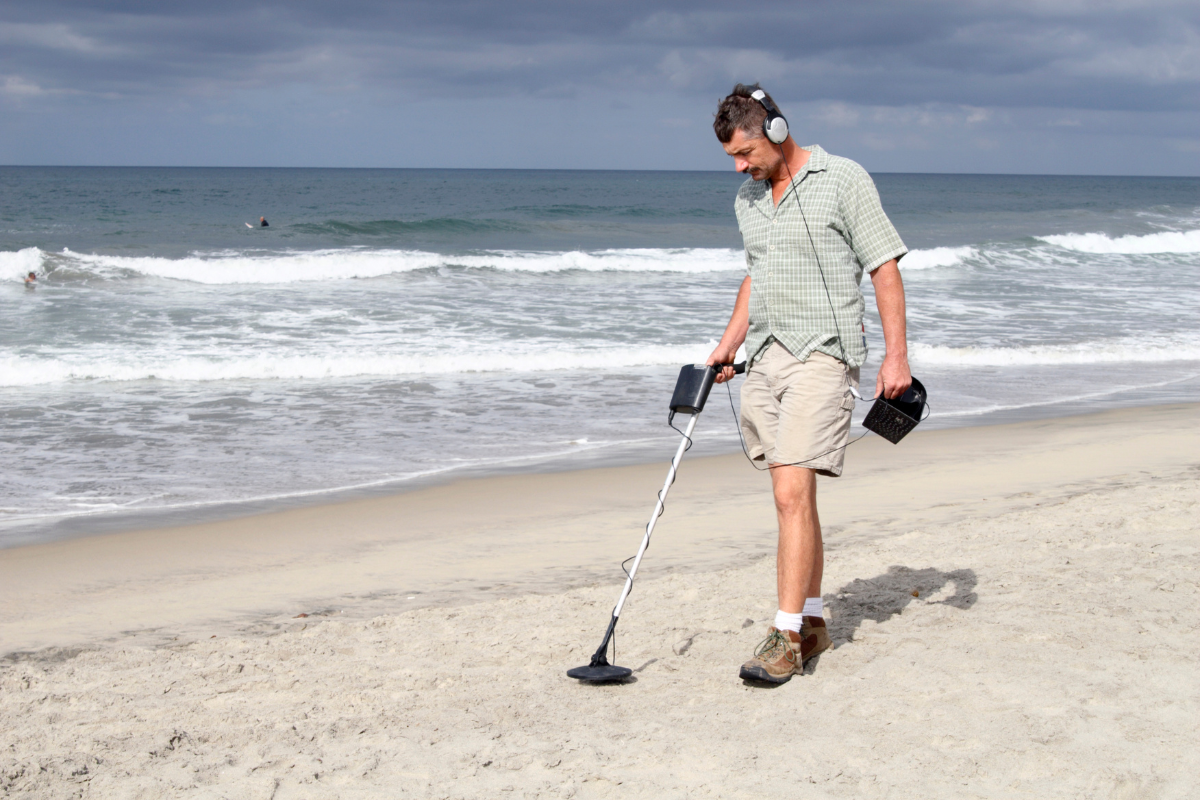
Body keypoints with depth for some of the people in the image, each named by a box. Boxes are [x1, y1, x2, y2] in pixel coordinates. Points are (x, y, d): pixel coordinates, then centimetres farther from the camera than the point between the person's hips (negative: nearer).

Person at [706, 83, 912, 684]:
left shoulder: (843, 180, -6)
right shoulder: (747, 199, 15)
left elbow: (885, 269, -6)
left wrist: (896, 357, -10)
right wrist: (728, 343, 17)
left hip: (821, 355, -7)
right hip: (764, 358, 7)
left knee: (792, 494, -15)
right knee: (794, 498, 10)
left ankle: (787, 636, -13)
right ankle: (813, 622, 19)